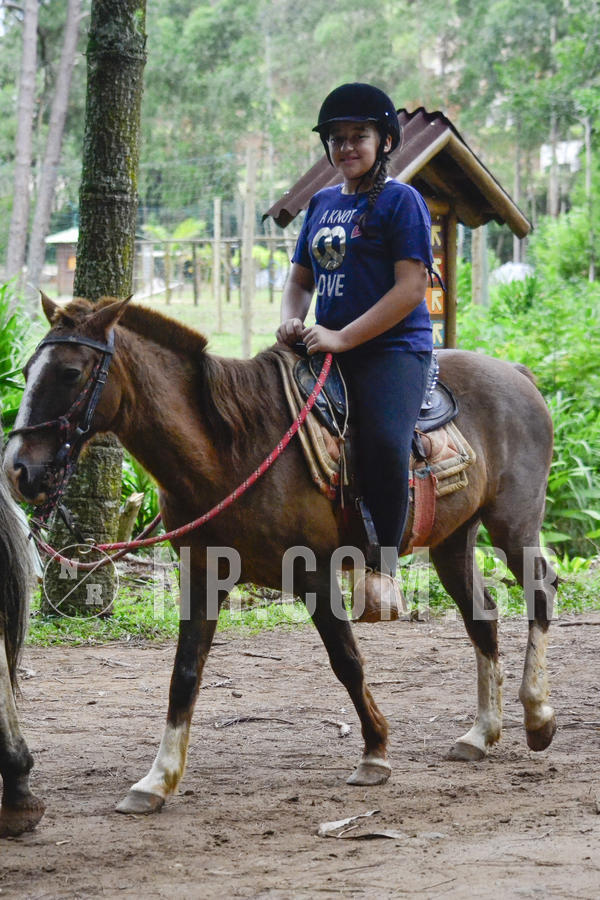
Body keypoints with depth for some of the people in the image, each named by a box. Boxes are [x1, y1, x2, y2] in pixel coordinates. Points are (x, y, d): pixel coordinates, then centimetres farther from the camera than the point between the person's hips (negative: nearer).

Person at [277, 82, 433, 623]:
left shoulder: (401, 201, -3)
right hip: (327, 348, 8)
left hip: (392, 347, -8)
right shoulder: (322, 203, 18)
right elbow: (301, 278, 25)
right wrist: (292, 319, 1)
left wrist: (343, 338, -18)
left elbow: (411, 287, -12)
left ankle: (384, 566, -20)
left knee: (385, 441, -31)